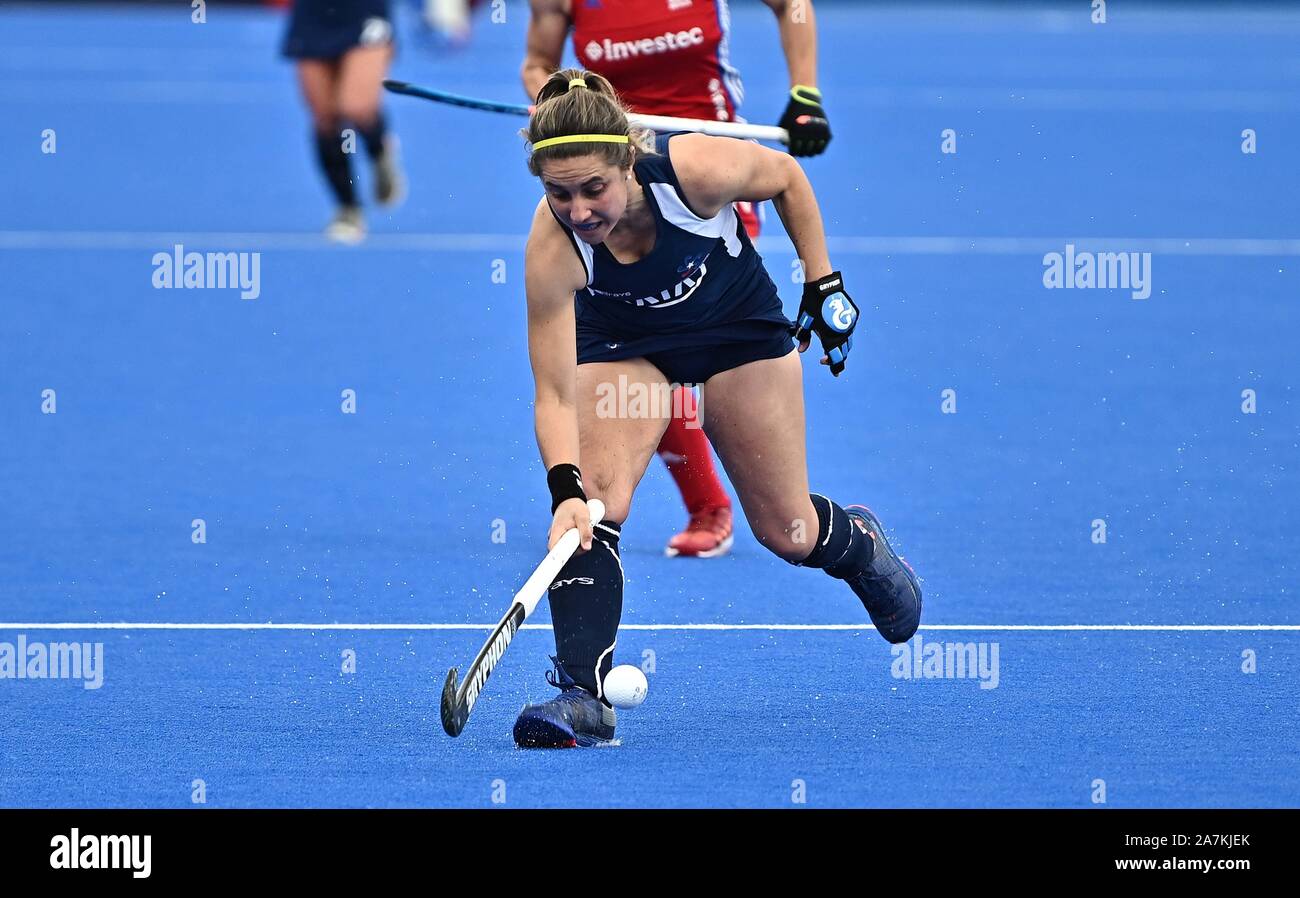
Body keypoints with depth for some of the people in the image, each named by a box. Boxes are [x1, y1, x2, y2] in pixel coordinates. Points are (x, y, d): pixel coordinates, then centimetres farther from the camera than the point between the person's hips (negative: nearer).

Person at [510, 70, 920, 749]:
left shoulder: (698, 169, -38)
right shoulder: (552, 248, -36)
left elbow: (787, 177, -14)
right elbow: (554, 394, -33)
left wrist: (823, 286, -8)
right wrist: (566, 488, -47)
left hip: (737, 324, 0)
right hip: (622, 341, 0)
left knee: (787, 533, 7)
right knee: (593, 501, -25)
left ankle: (860, 543, 43)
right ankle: (581, 692, -23)